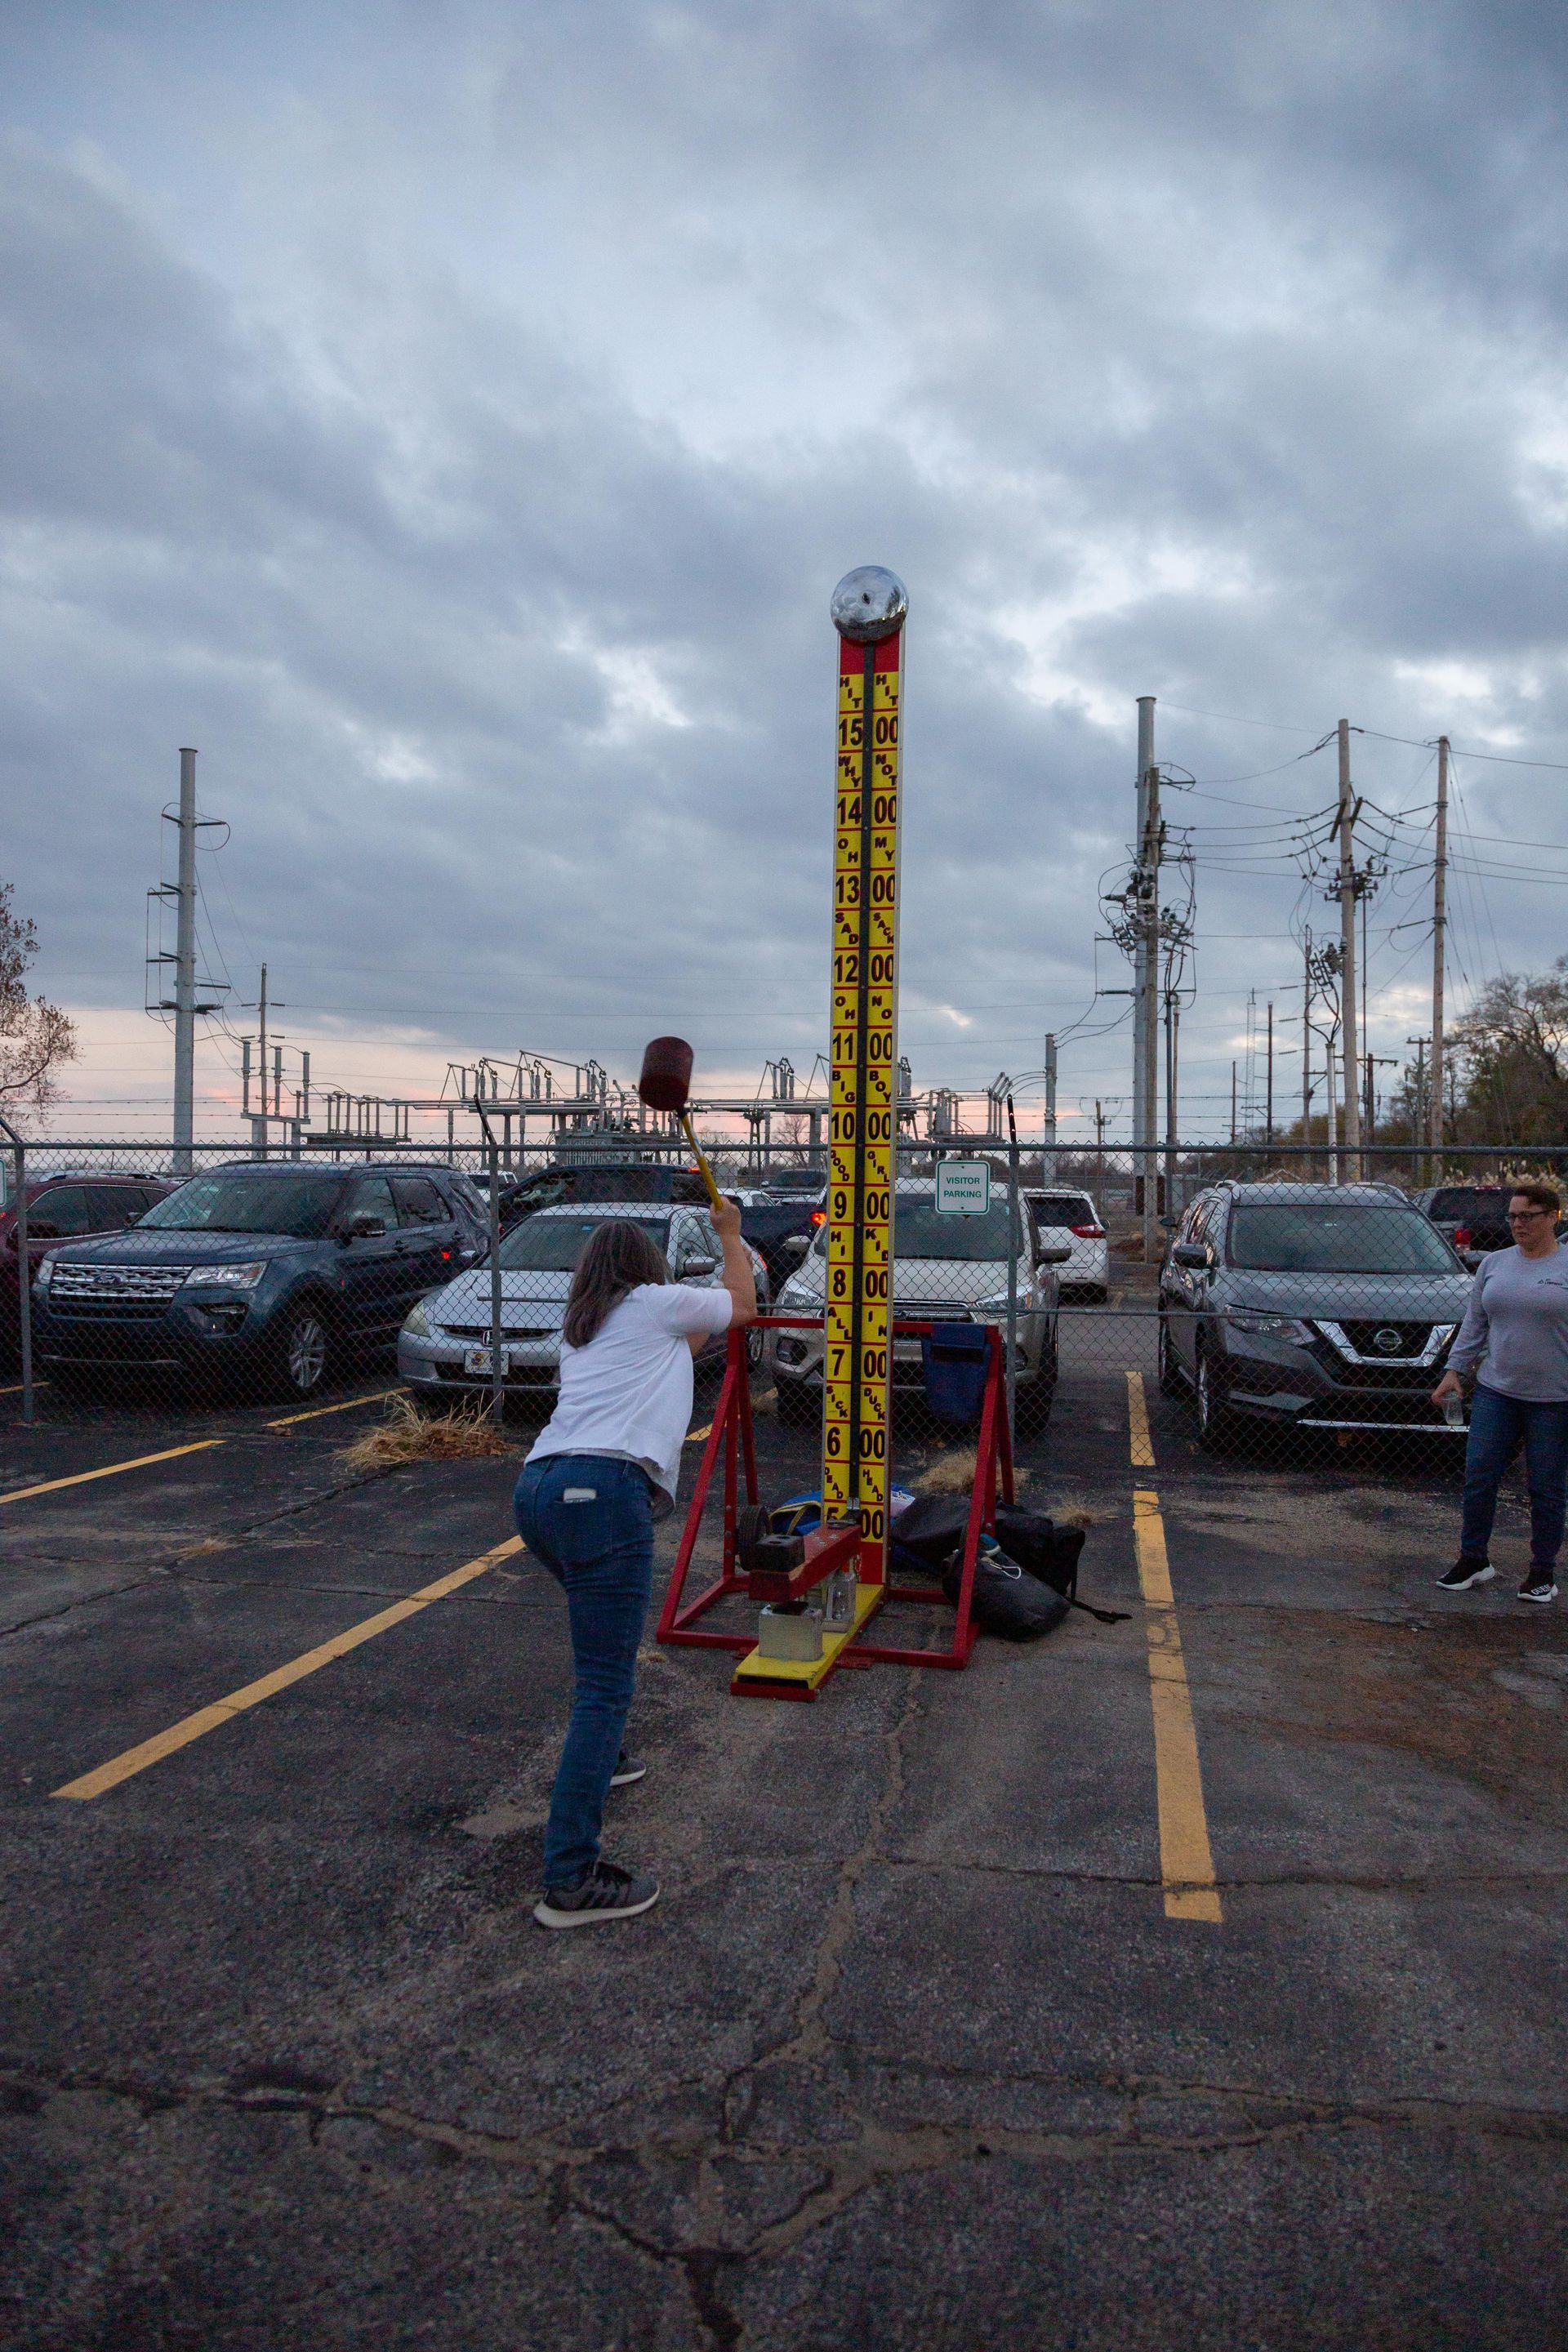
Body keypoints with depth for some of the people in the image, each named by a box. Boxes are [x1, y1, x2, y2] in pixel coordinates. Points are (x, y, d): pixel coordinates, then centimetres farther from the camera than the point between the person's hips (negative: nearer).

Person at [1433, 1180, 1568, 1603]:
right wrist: (1454, 1370, 8)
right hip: (1495, 1391, 4)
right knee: (1479, 1477, 3)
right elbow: (1474, 1325, 13)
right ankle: (1474, 1560, 16)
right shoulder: (1494, 1264, 8)